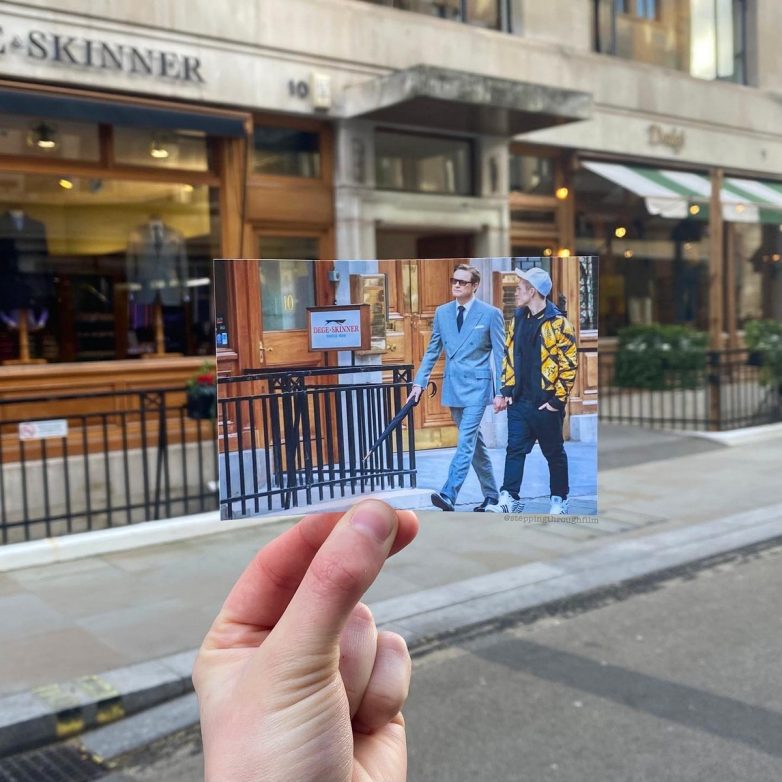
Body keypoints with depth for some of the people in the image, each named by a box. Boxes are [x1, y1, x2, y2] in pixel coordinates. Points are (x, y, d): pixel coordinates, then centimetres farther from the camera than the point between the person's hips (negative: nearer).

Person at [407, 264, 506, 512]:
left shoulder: (491, 314, -6)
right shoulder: (442, 312, 7)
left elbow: (500, 355, -5)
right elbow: (432, 351, 12)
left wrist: (500, 392, -8)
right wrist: (419, 383, 5)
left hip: (477, 386, -5)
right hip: (453, 387, 5)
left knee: (466, 441, -14)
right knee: (474, 442, 13)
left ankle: (448, 495, -18)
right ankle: (491, 494, 24)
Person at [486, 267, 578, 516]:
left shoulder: (558, 323, -12)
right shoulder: (518, 318, 9)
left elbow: (569, 365, -13)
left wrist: (558, 399, -14)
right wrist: (508, 389, 9)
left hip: (546, 403, -5)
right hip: (519, 401, 5)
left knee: (554, 453, 9)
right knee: (514, 450, 2)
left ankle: (560, 500, 23)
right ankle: (510, 498, 4)